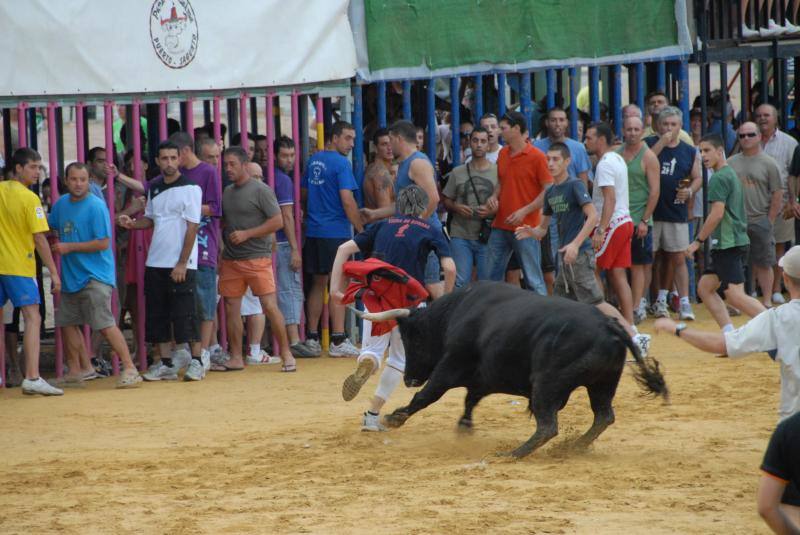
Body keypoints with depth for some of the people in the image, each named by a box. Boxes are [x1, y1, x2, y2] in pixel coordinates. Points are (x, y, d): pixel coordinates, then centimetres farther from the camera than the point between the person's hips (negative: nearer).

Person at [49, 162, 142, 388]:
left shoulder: (96, 206, -13)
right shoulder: (61, 204, 10)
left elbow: (103, 243, -17)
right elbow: (52, 229, 30)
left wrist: (69, 247, -15)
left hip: (95, 277, -8)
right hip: (70, 276, 8)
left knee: (105, 323, -16)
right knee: (67, 322, 12)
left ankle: (130, 369, -15)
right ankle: (75, 371, 24)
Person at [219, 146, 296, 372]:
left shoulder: (260, 190, -6)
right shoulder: (227, 192, 14)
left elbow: (277, 221, -10)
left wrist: (246, 234, -15)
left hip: (257, 258, -6)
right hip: (231, 259, 7)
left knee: (270, 306, -10)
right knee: (231, 307, 5)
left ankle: (286, 354, -3)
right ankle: (236, 358, 13)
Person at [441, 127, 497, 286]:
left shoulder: (497, 172, 3)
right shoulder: (457, 172, 9)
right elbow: (446, 200, 14)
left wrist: (492, 210, -15)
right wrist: (457, 208, -7)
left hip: (487, 236, -1)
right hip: (460, 236, 1)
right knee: (460, 282, -3)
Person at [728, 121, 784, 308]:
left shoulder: (768, 163, -1)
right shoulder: (732, 163, 9)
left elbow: (778, 194, -1)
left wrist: (770, 221, -6)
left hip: (760, 221, -3)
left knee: (764, 264, -1)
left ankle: (767, 301, 6)